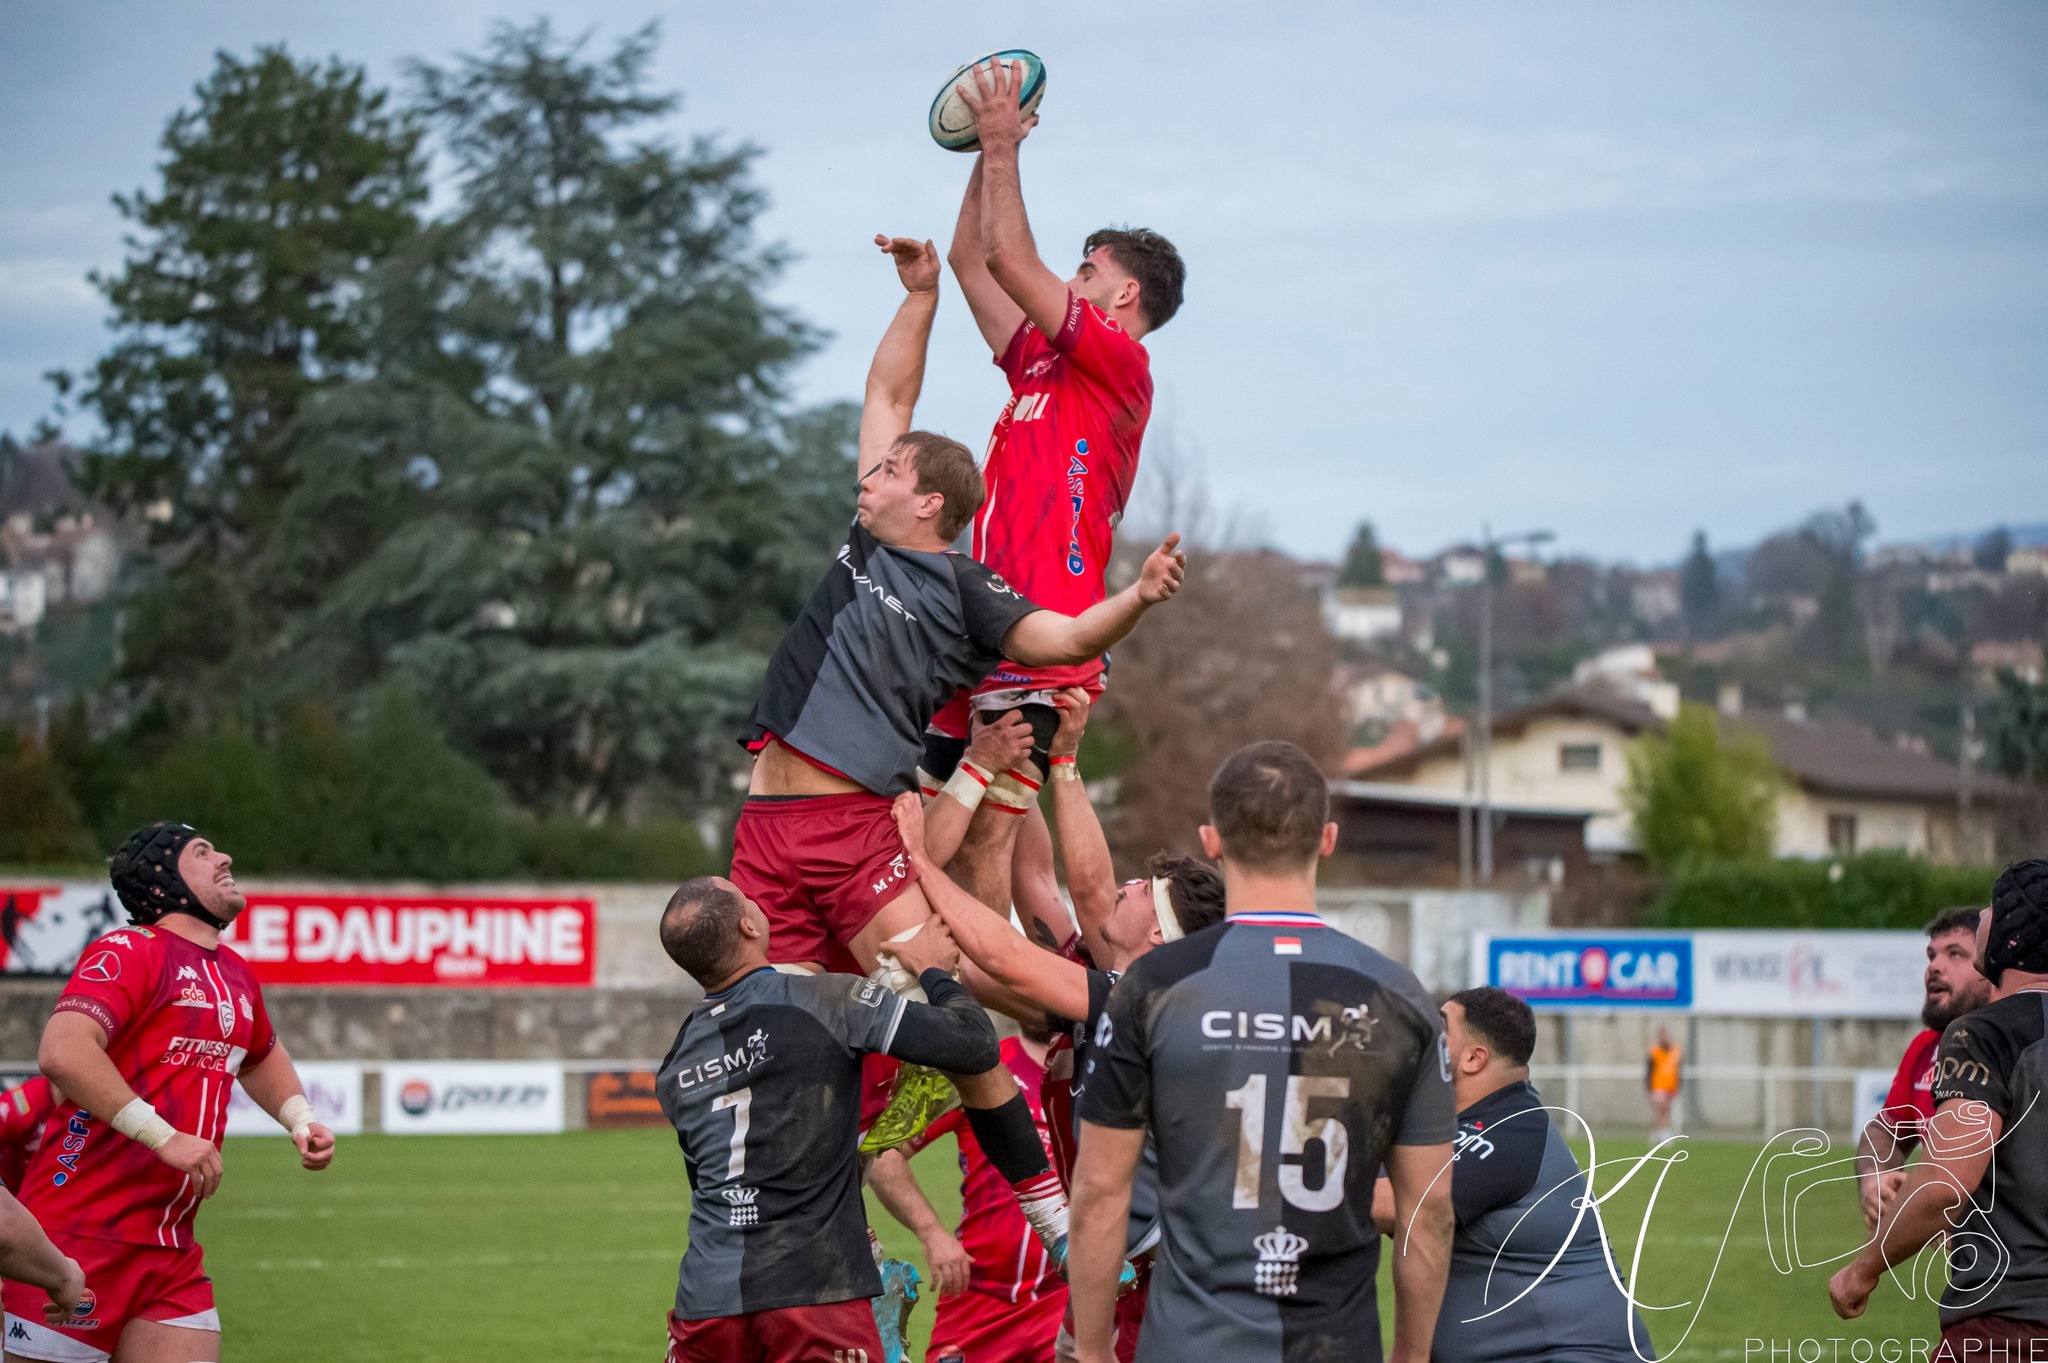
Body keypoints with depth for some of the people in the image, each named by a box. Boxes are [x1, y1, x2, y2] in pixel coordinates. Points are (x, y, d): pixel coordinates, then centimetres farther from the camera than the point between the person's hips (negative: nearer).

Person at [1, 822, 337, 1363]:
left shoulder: (236, 974, 17)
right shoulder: (128, 952, -9)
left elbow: (261, 1055, 40)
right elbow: (63, 1051, -25)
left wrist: (300, 1120, 21)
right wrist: (165, 1137, -25)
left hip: (171, 1251, 8)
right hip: (81, 1235, -8)